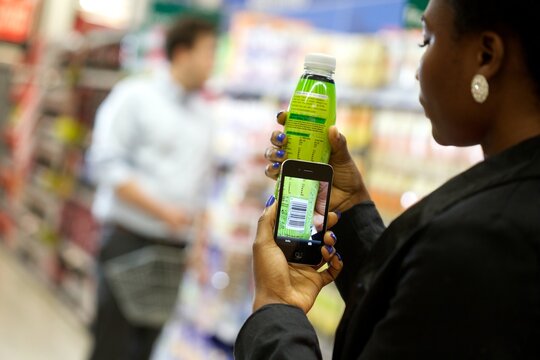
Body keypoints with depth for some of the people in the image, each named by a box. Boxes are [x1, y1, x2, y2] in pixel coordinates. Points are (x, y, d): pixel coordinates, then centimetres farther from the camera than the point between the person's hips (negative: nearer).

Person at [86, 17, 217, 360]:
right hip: (129, 239, -5)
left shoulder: (204, 113, 14)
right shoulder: (135, 96, -3)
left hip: (176, 246, 5)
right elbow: (105, 163, -12)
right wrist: (161, 209, -17)